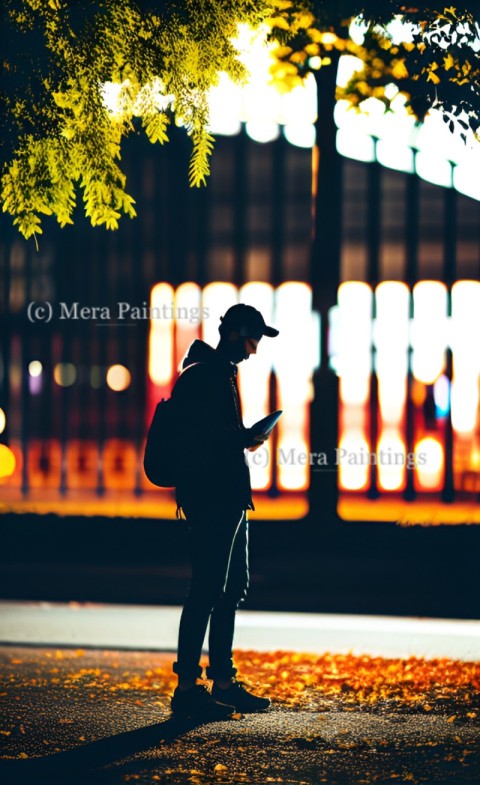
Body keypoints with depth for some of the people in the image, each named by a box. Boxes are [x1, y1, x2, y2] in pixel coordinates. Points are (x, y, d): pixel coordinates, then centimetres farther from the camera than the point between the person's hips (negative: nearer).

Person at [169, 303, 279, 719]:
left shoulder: (224, 373, 19)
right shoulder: (200, 376, -13)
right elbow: (191, 436, -20)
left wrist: (246, 437, 11)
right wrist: (242, 439, -17)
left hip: (229, 496, 11)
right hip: (209, 497, -11)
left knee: (233, 587, 13)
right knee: (207, 589, -9)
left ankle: (224, 682, 19)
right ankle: (187, 687, -6)